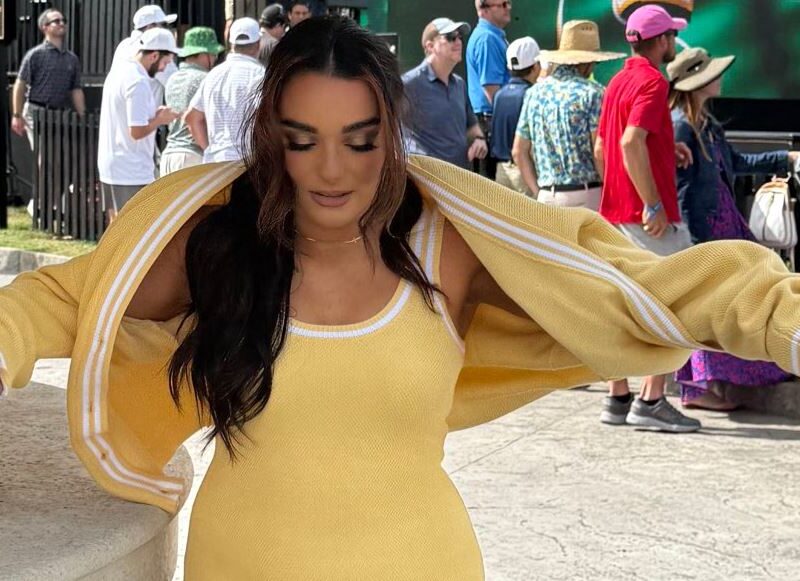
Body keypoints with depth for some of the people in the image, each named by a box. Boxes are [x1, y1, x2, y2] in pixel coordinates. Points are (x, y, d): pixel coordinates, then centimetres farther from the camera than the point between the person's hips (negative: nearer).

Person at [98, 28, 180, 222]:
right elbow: (137, 131, -22)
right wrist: (159, 120, -6)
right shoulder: (138, 82, -19)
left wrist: (153, 114, 8)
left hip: (109, 167, 9)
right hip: (132, 172, -9)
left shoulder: (118, 71, 11)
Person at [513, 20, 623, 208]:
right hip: (585, 194, -5)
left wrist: (539, 192, 15)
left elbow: (519, 152, 12)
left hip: (547, 196, 5)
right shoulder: (592, 93, -6)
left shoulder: (534, 92, 12)